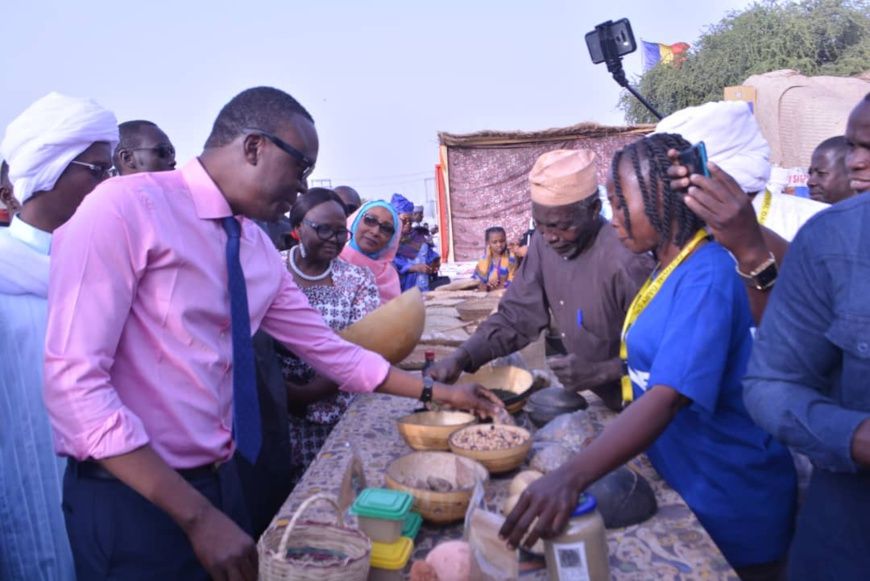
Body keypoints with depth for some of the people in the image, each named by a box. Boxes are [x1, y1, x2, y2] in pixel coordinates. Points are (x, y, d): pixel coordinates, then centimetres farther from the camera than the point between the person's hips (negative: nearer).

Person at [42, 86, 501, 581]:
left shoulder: (260, 251, 4)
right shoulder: (124, 208, -17)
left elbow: (328, 349, 12)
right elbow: (75, 383, -21)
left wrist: (435, 392, 14)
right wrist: (197, 516, -23)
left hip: (220, 482, 7)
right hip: (131, 497, -7)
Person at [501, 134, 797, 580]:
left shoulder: (706, 277, -24)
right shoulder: (670, 268, 4)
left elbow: (668, 398, -36)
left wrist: (571, 476, -44)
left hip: (729, 502, -8)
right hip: (681, 484, 8)